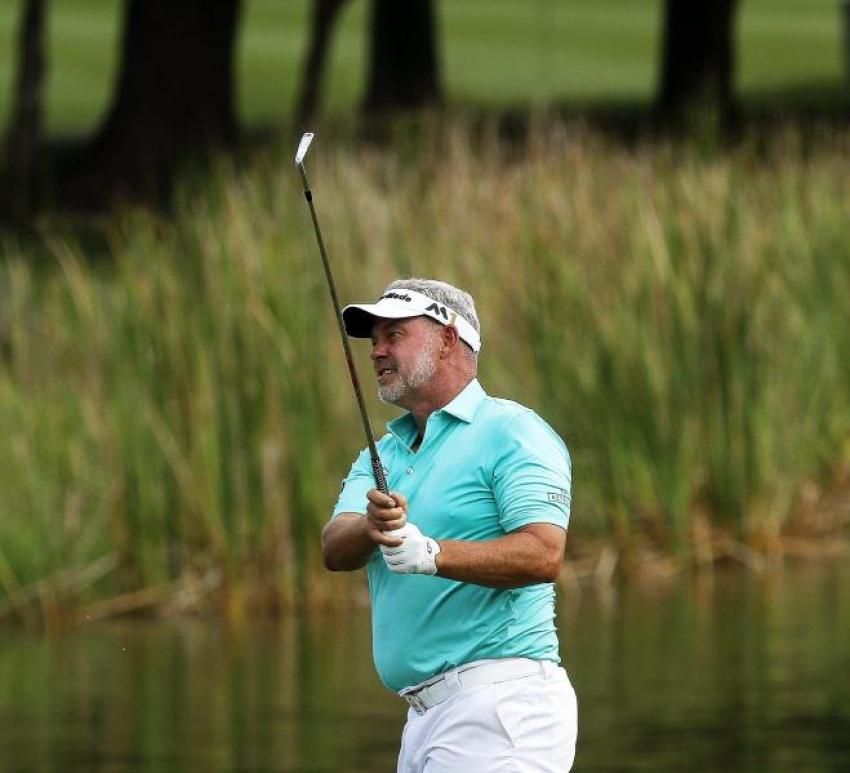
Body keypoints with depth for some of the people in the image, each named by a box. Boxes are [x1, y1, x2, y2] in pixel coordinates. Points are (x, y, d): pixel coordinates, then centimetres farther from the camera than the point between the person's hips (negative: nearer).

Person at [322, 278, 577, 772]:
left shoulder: (512, 432, -4)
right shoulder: (381, 456, 20)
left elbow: (544, 555, -18)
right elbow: (335, 550, 3)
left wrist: (429, 554, -30)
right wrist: (373, 528, -21)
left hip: (499, 699, -8)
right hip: (426, 713, 8)